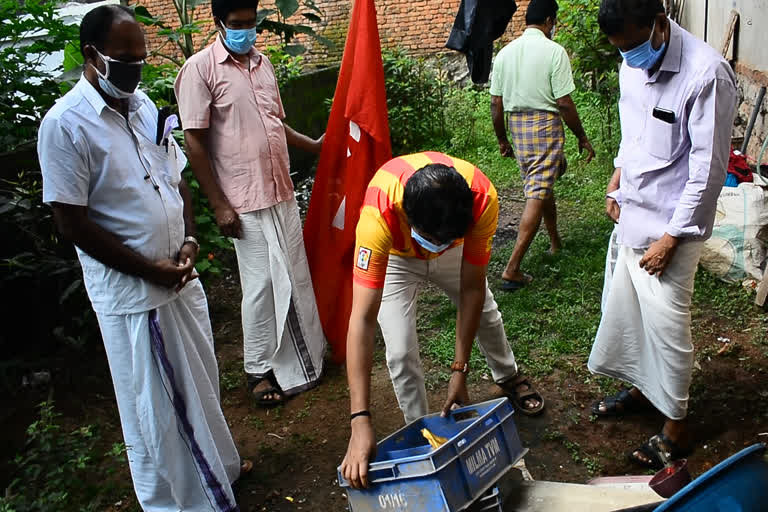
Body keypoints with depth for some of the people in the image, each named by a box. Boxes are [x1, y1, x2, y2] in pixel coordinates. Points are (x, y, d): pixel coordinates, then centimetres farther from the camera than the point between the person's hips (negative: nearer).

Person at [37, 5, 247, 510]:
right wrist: (151, 270, -14)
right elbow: (73, 223, -17)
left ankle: (217, 464, 44)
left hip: (181, 276, 7)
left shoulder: (144, 105, 6)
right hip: (131, 293, -6)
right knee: (155, 403, 8)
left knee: (201, 381, 21)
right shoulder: (65, 125, -15)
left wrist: (189, 240, -2)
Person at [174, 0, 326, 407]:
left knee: (296, 277, 15)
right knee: (262, 285, 1)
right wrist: (220, 205, -14)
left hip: (282, 193, 7)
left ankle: (305, 356, 32)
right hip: (246, 201, -7)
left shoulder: (262, 63, 11)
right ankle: (259, 370, 19)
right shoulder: (200, 68, -10)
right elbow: (195, 143, -12)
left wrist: (315, 145, 17)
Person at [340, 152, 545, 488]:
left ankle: (508, 376, 52)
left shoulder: (483, 199, -40)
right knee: (401, 352, -13)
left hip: (453, 254, 3)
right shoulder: (379, 213, -47)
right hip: (394, 257, -2)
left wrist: (459, 371, -26)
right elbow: (362, 319, -48)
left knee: (486, 314, 20)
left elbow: (472, 289, -27)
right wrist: (360, 422, -50)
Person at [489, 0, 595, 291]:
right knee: (537, 195, -7)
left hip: (517, 127, 6)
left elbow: (496, 103, 6)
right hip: (545, 125, -6)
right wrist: (582, 138, -1)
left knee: (541, 186, 24)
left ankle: (555, 242, 41)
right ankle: (512, 269, -13)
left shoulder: (505, 53, 5)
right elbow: (564, 103, -13)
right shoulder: (554, 51, -11)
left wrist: (502, 139, 17)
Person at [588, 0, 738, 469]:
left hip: (671, 226, -7)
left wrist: (671, 238, -18)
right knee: (626, 309, 18)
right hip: (633, 215, 8)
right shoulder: (634, 65, 1)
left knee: (666, 323, 2)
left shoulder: (707, 74, -22)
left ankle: (677, 429, 21)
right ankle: (642, 389, 41)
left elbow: (708, 170, -20)